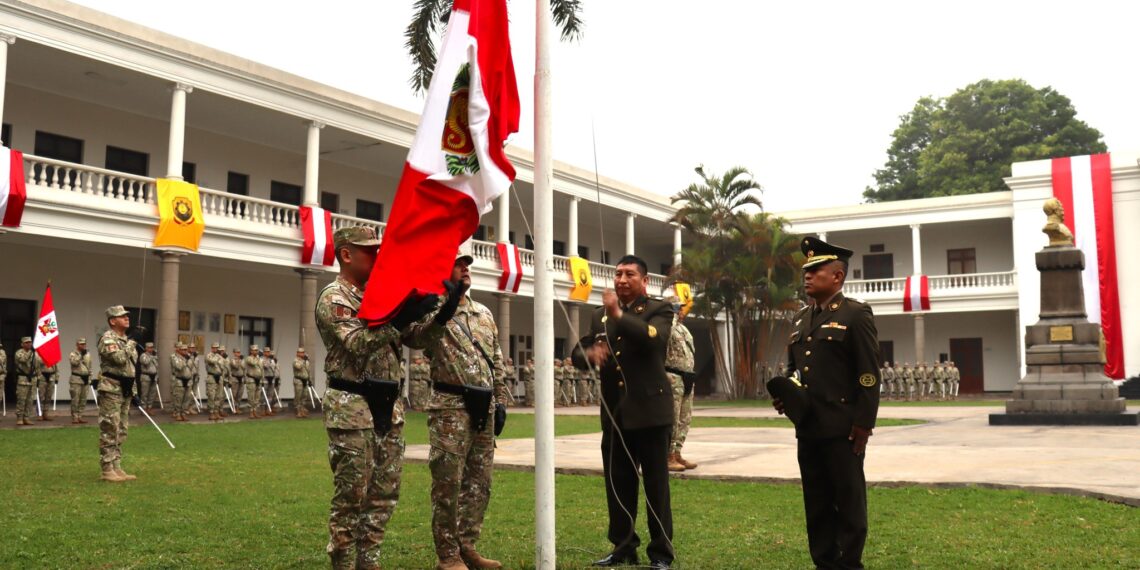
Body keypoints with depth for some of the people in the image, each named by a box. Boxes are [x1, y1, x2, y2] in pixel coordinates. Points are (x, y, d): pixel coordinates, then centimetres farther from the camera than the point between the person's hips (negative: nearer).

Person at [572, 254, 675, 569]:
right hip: (614, 413, 5)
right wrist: (590, 354, -11)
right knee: (618, 484, 10)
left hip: (650, 411, -5)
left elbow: (654, 337, -22)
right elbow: (577, 353, 11)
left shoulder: (659, 310, 0)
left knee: (656, 484, 1)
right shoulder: (600, 316, 15)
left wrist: (619, 314, -26)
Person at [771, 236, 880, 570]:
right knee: (816, 503, 12)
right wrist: (783, 395, 4)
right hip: (807, 428, 7)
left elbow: (869, 374, -10)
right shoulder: (801, 319, 15)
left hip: (843, 429, -7)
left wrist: (863, 423, -15)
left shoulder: (856, 314, -6)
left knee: (848, 501, 3)